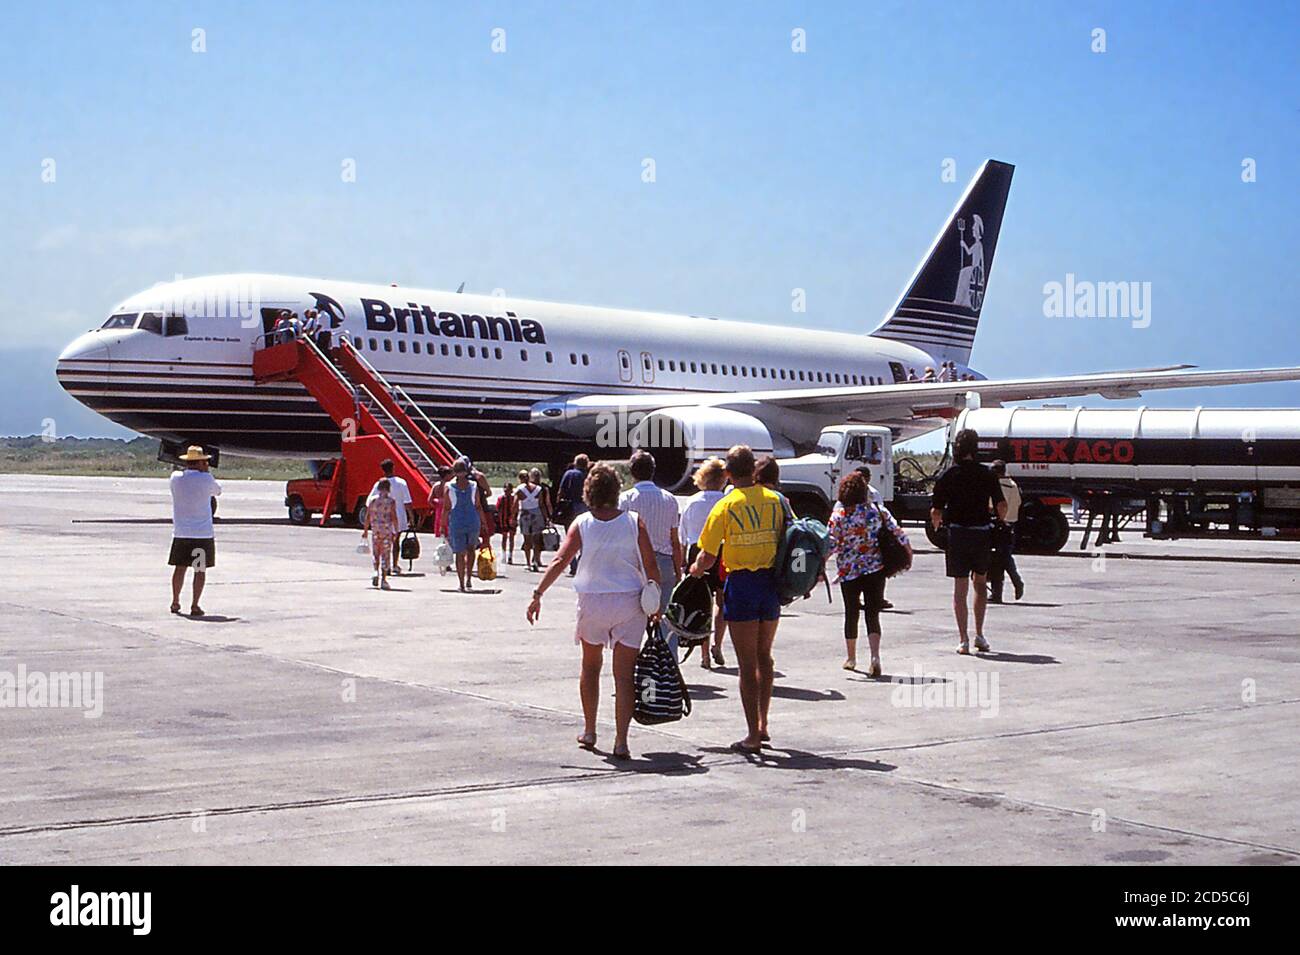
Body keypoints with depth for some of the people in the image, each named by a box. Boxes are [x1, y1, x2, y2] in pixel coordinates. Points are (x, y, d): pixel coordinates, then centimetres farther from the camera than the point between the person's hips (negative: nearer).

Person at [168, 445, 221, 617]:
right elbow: (217, 491, 8)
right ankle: (195, 606, 0)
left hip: (180, 532, 4)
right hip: (203, 532, -4)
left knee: (179, 568, 13)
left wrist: (187, 469, 18)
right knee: (200, 570, 3)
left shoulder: (175, 477, -2)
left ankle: (175, 602, 20)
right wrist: (207, 472, 11)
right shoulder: (206, 479, -11)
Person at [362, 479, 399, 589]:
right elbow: (394, 517, -8)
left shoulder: (372, 500, 1)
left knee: (376, 553, 16)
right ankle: (383, 580, 0)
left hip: (375, 530, 2)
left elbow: (368, 516, 2)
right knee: (386, 555, 3)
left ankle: (376, 572, -6)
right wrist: (395, 531, -1)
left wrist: (365, 530, 10)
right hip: (387, 530, -2)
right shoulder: (391, 501, -4)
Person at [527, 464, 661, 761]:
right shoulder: (634, 522, -5)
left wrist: (538, 594, -11)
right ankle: (621, 742, -4)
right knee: (624, 674, 2)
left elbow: (560, 561, -12)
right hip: (629, 602, -1)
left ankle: (589, 732, 28)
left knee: (590, 667, 21)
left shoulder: (582, 524, -4)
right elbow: (651, 566, -5)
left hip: (593, 602, 1)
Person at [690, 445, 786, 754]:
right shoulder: (775, 500, 2)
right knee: (764, 656, 19)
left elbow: (708, 557, -8)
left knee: (747, 663, 0)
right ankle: (762, 725, 23)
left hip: (741, 584, -4)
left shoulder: (725, 506, -9)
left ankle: (753, 735, 0)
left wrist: (695, 570, 14)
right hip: (772, 583, 4)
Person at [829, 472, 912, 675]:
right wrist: (909, 554, 14)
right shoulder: (878, 511, -2)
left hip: (849, 572, -1)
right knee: (872, 614, 1)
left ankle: (851, 658, 26)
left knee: (851, 614, 14)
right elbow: (898, 533, -1)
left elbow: (830, 545, -12)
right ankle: (875, 656, -19)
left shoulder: (839, 515, -9)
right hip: (875, 570, 1)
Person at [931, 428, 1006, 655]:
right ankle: (979, 634, 12)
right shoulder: (987, 474, -2)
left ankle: (963, 640, 0)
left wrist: (937, 524, 18)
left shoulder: (947, 476, -4)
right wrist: (1001, 521, 19)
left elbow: (935, 511, -4)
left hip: (957, 534, -1)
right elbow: (1002, 506, -3)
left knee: (960, 588, 4)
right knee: (980, 583, 19)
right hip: (982, 534, 1)